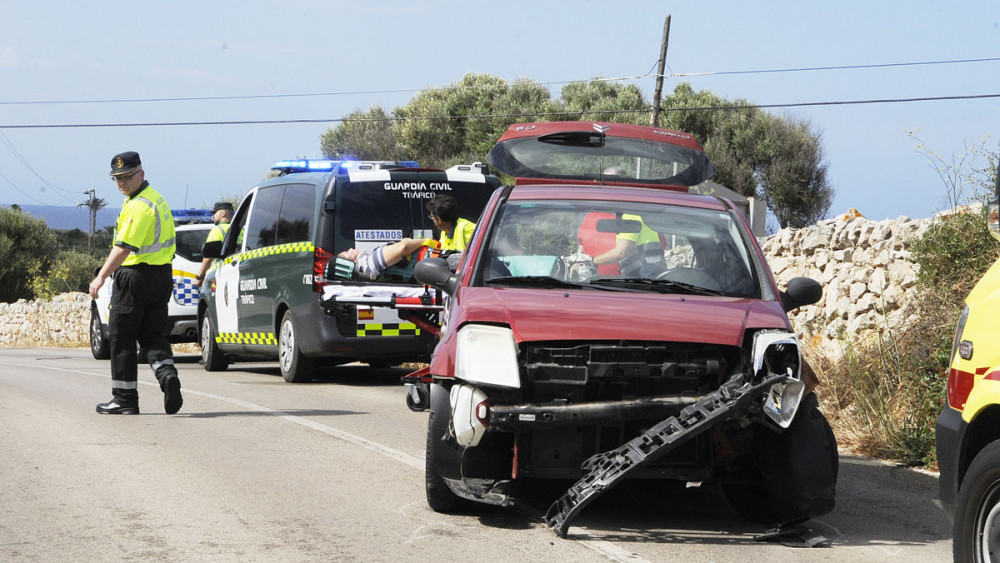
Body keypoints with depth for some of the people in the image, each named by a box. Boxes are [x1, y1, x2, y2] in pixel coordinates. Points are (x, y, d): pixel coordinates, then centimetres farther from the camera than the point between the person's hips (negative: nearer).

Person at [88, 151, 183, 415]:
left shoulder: (139, 205, -18)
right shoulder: (156, 198, 15)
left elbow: (124, 247, -26)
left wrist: (101, 277, -29)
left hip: (135, 277, -10)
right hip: (161, 277, 10)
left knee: (122, 339, 1)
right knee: (152, 335, 13)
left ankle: (125, 399, 6)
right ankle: (167, 373, -14)